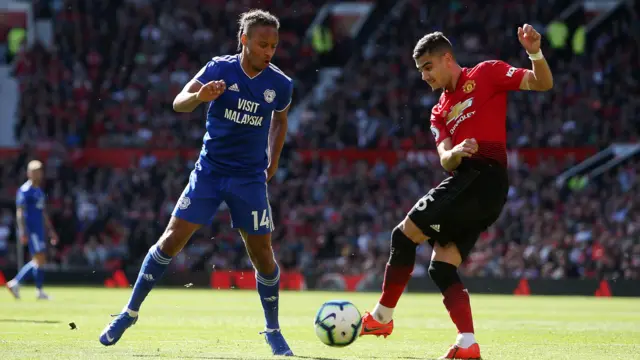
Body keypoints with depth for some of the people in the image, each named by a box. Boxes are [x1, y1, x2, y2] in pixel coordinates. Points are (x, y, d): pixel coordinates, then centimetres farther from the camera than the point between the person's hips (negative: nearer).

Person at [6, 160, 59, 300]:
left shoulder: (39, 191, 18)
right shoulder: (24, 191, -9)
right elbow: (20, 212, -14)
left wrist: (51, 230, 22)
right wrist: (23, 232, -20)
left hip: (39, 230, 9)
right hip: (31, 230, -9)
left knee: (38, 261, 9)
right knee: (40, 259, -10)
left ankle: (15, 283, 13)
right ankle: (40, 291, -6)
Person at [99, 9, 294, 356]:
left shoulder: (280, 84, -4)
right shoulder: (220, 69, -11)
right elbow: (178, 103, -21)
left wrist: (273, 159, 13)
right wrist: (198, 96, -42)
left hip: (250, 180, 1)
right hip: (209, 171, -1)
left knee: (262, 255, -1)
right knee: (171, 239, -7)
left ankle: (273, 331, 15)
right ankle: (130, 312, 4)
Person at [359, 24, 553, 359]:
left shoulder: (487, 74, 5)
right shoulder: (440, 112, 24)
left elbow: (543, 84, 0)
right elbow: (444, 159, 9)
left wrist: (535, 53, -20)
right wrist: (455, 153, -15)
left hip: (481, 177, -8)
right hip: (466, 181, 8)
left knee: (404, 235, -8)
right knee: (441, 267, 0)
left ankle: (382, 317, 2)